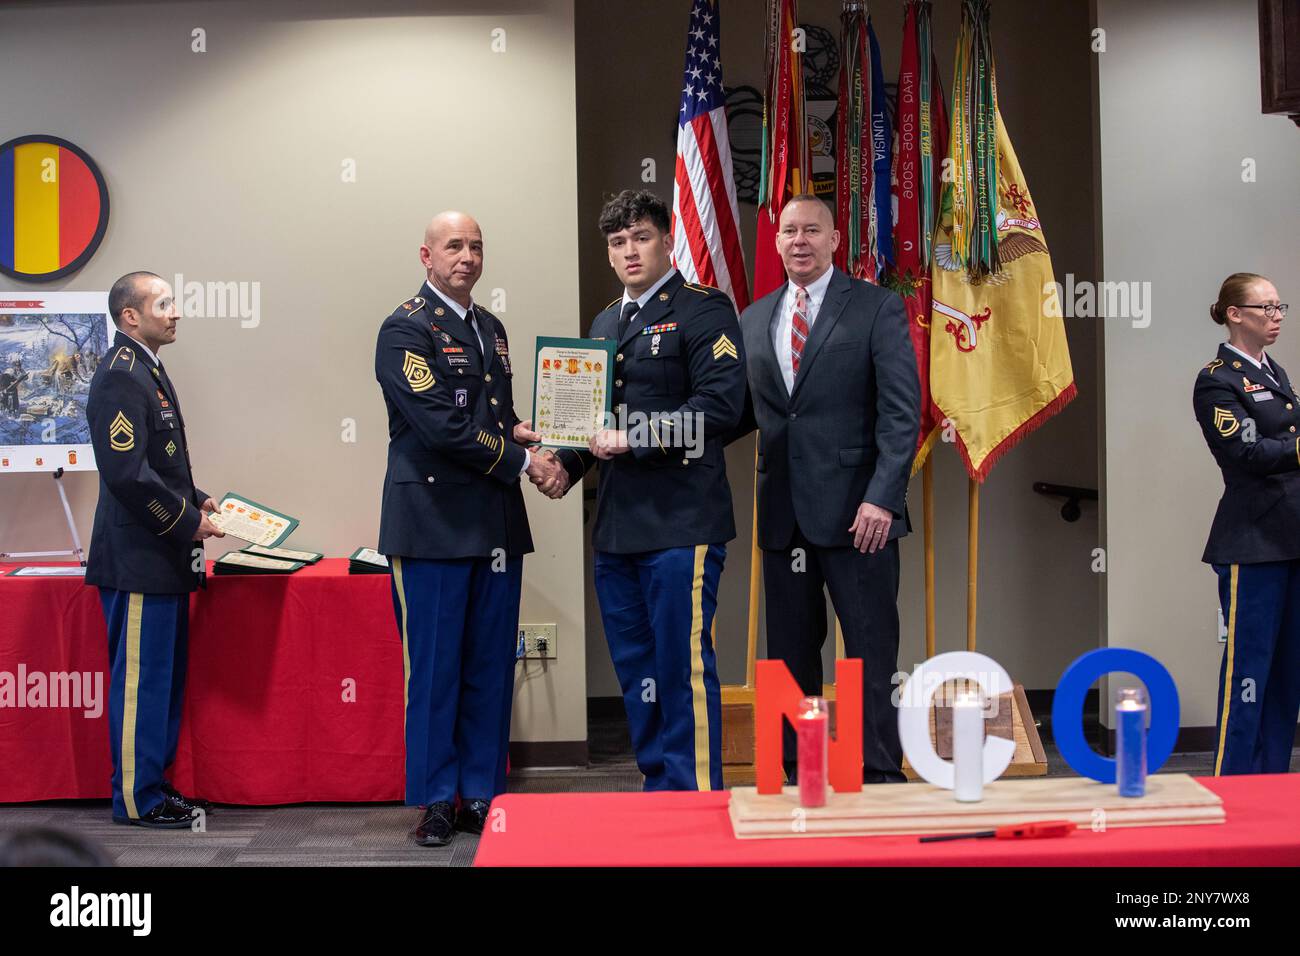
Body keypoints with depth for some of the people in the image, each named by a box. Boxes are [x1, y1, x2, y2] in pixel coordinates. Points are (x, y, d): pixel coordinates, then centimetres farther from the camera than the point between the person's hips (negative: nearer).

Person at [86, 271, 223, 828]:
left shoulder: (147, 371, 16)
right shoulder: (120, 378, -17)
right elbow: (127, 473, -24)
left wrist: (195, 500, 10)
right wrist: (188, 521, -17)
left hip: (163, 558, 10)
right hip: (137, 560, -10)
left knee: (164, 677, 15)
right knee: (140, 679, -2)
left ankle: (152, 784, 25)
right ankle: (136, 798, 8)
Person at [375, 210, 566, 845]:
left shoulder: (492, 329, 18)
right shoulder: (405, 330, -6)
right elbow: (442, 425, -16)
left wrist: (516, 429, 5)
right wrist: (521, 461, -12)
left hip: (496, 524, 7)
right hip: (435, 524, -7)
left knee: (491, 668, 9)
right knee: (433, 669, 0)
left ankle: (483, 795, 18)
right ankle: (436, 801, 11)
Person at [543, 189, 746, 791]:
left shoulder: (703, 311, -5)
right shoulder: (605, 323, 20)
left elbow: (720, 405, -16)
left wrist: (635, 439, -17)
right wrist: (568, 465, 9)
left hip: (681, 524, -8)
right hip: (617, 526, 8)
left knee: (683, 666, -6)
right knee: (635, 671, 13)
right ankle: (658, 791, 25)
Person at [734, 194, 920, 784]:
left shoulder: (877, 308, 1)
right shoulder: (753, 320, 15)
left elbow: (901, 410, -6)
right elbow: (745, 410, 17)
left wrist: (882, 497, -16)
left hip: (856, 513, -4)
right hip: (784, 515, 5)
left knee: (871, 652, -1)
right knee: (789, 657, 9)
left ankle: (881, 779, 7)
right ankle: (798, 779, 18)